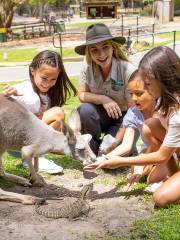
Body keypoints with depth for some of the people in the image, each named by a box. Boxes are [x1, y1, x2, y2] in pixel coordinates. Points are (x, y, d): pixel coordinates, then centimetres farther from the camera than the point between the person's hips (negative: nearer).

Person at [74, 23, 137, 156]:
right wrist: (103, 99, -24)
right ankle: (93, 149, -4)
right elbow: (82, 95, -3)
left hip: (123, 117, -3)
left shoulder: (127, 70, -24)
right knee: (85, 110, -29)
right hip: (102, 115, 3)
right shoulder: (87, 68, -14)